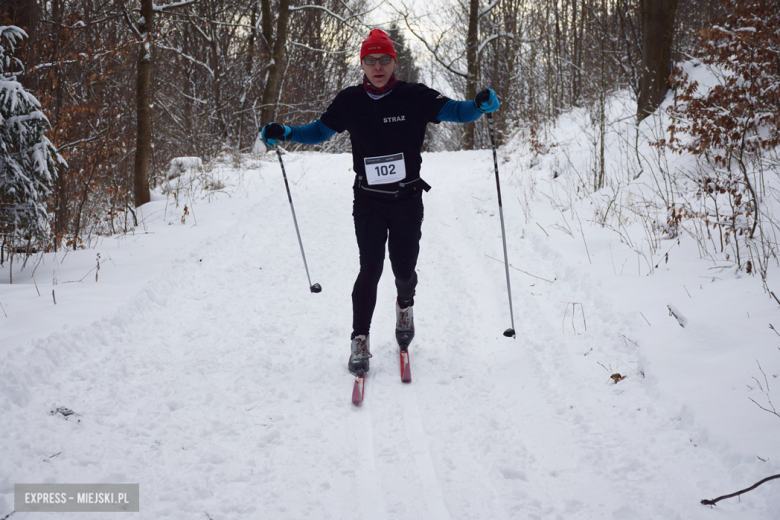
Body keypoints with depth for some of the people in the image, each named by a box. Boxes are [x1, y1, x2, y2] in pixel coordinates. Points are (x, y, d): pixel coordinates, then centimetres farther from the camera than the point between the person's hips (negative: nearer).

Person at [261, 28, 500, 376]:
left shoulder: (415, 97, -5)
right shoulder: (350, 101, 1)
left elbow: (455, 112, -6)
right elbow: (320, 130, 13)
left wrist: (480, 105, -26)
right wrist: (284, 134, 0)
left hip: (408, 200, 0)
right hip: (368, 201, 0)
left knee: (404, 267, 9)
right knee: (370, 268, -9)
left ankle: (405, 304, 44)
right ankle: (360, 340, 1)